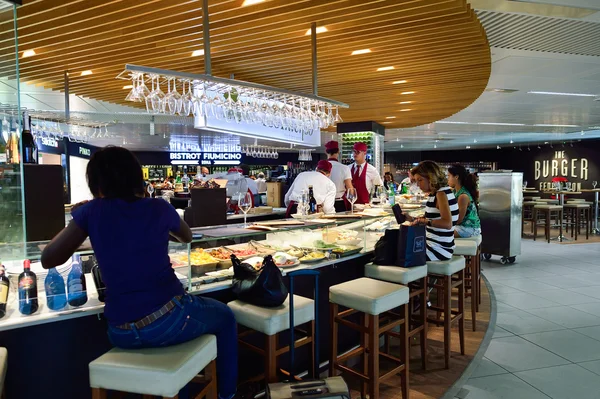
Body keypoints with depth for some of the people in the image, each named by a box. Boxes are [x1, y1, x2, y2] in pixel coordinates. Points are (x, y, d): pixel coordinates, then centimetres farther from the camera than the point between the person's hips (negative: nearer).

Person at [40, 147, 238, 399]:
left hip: (122, 334, 3)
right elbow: (187, 237, 21)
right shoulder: (159, 208, 0)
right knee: (224, 316, 27)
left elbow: (48, 260, 6)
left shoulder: (91, 211, -2)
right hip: (168, 321, -2)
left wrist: (79, 218, 17)